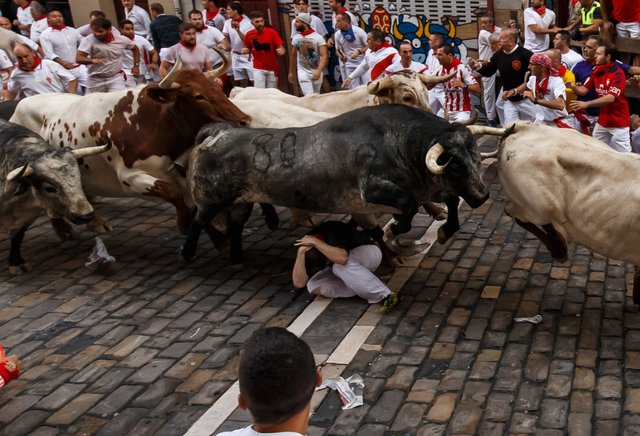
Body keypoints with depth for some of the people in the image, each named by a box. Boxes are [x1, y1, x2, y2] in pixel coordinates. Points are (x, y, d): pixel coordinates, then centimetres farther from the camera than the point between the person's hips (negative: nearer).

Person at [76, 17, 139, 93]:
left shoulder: (121, 40, -5)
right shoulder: (88, 40, -14)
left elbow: (135, 48, 14)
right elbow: (78, 58, -23)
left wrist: (136, 65, 5)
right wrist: (92, 60, -41)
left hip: (116, 77, 0)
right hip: (95, 79, 0)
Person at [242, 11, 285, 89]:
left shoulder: (272, 32, -11)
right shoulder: (249, 35, -4)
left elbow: (281, 48, -12)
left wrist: (281, 50, -34)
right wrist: (245, 51, -9)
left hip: (272, 68, 0)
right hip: (258, 68, 0)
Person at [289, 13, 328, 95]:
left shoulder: (318, 37, -10)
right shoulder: (296, 38, 4)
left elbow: (324, 56, -17)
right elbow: (293, 56, 16)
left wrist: (318, 71, -30)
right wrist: (291, 72, 18)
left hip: (316, 72, -1)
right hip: (302, 72, 1)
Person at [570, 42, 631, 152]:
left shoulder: (618, 74, -19)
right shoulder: (597, 72, 5)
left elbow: (610, 98, -29)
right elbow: (583, 90, 5)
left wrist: (586, 104, -37)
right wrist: (573, 86, -18)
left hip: (618, 122, -7)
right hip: (602, 120, 7)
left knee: (623, 155, -2)